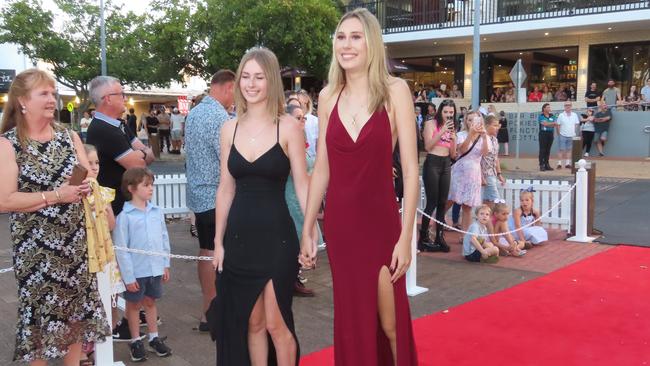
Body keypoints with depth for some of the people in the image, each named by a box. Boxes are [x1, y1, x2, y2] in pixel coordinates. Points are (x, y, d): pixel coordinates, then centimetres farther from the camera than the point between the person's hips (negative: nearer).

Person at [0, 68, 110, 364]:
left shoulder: (69, 136, 7)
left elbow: (90, 179, 11)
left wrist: (87, 187, -11)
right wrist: (56, 196, -19)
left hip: (75, 242, 5)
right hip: (36, 247, -4)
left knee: (77, 310, 11)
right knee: (41, 313, 3)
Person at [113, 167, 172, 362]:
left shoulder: (157, 211, 0)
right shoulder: (124, 215, -14)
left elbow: (164, 238, 7)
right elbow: (120, 248, -12)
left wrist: (166, 264, 8)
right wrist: (128, 276, -12)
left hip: (155, 268, 4)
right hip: (136, 271, -4)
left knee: (151, 302, 19)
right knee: (134, 304, 13)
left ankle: (154, 337, 32)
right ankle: (136, 341, 27)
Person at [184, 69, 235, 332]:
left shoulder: (193, 113, 11)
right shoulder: (219, 117, -18)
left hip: (197, 192, 9)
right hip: (216, 195, -9)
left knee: (205, 251, 15)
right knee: (214, 254, -1)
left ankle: (209, 303, 26)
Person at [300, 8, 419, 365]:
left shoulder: (394, 91, -7)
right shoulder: (328, 96, 4)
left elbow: (410, 169, -9)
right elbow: (321, 168, 8)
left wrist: (405, 237, -13)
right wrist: (307, 230, 7)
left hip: (381, 221, -3)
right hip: (339, 222, 3)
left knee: (390, 323, 6)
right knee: (352, 321, 14)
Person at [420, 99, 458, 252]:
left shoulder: (452, 127, 15)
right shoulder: (431, 123, -2)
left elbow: (453, 154, 12)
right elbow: (428, 146, -13)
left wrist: (453, 138, -4)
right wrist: (442, 131, -16)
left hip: (446, 165, 6)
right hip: (432, 163, -6)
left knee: (442, 203, 7)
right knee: (432, 202, -6)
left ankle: (439, 237, 14)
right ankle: (423, 238, 3)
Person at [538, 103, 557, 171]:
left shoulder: (552, 116, 13)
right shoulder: (541, 116, -1)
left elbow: (555, 124, 1)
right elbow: (545, 124, -14)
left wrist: (548, 124, -13)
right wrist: (552, 123, -4)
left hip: (550, 134, 5)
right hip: (543, 133, -5)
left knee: (548, 150, 7)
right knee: (542, 150, -6)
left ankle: (546, 164, 12)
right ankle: (541, 165, -5)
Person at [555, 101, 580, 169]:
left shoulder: (574, 115, 4)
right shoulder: (561, 115, -4)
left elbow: (577, 125, 11)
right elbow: (557, 126, -2)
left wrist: (575, 133, 5)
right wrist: (559, 134, -3)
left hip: (571, 136, 3)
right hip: (563, 136, -3)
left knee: (569, 150, 9)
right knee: (561, 150, -1)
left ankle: (567, 163, 16)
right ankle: (559, 164, 3)